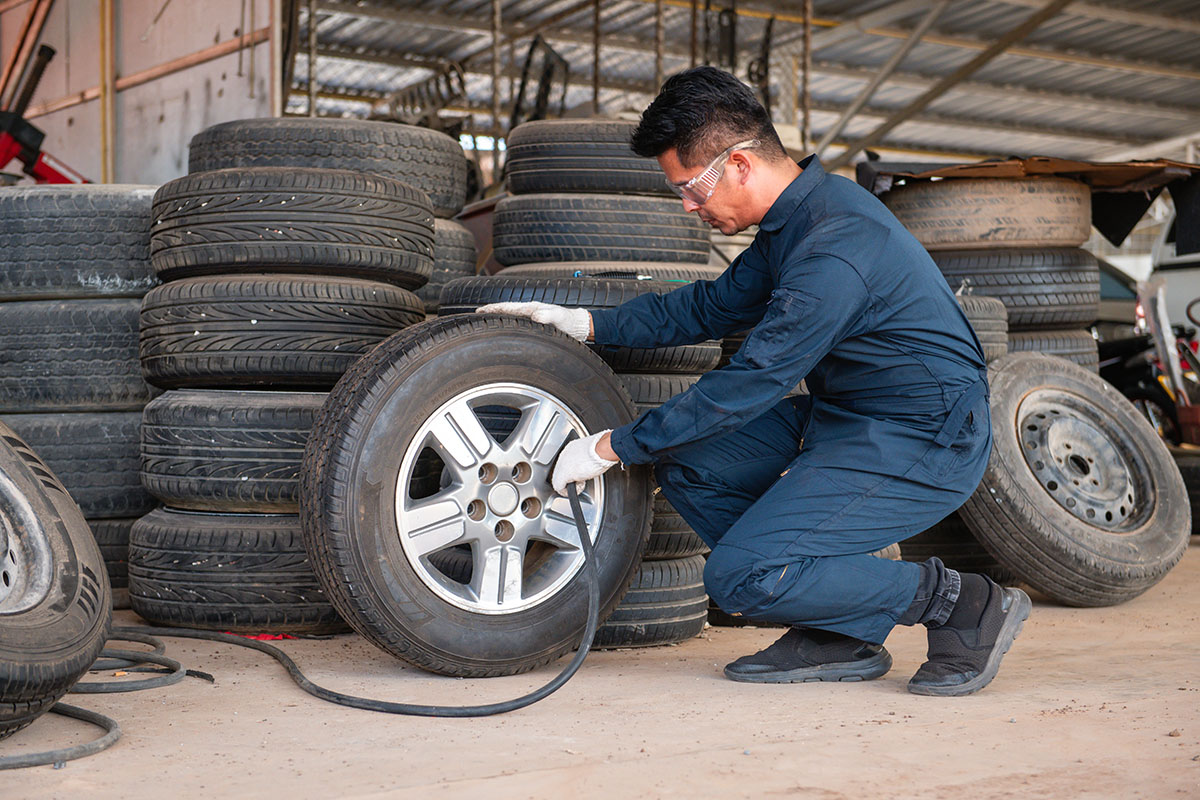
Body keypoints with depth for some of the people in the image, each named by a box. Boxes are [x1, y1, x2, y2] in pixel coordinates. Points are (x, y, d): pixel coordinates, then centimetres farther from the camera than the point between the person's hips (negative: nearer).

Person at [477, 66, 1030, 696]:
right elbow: (711, 306, 20)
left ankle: (962, 606, -5)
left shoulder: (834, 249, -26)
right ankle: (837, 638, 7)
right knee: (684, 458, 4)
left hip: (922, 443, -10)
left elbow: (748, 384, -23)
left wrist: (610, 449, -14)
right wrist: (587, 324, 13)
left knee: (741, 577, -17)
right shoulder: (795, 217, 6)